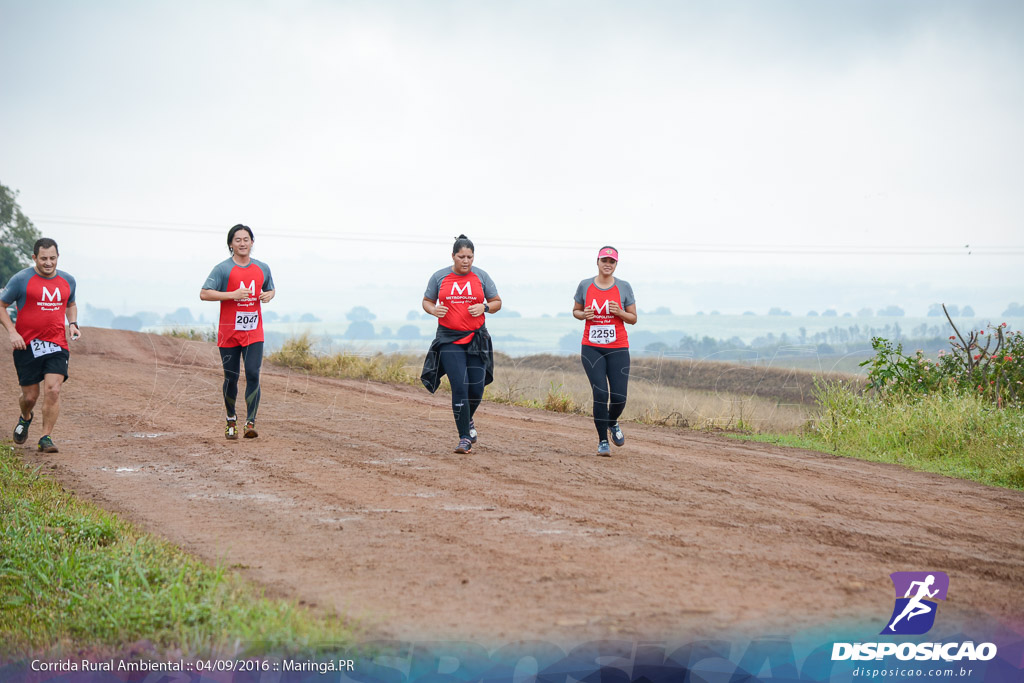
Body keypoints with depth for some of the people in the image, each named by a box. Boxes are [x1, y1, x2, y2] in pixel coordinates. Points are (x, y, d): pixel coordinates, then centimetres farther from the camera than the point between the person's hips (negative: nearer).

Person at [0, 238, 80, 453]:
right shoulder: (21, 280, -5)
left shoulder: (67, 281, 9)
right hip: (27, 346, -2)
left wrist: (73, 324, 9)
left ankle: (46, 437, -2)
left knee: (53, 390, -14)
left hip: (57, 346, 2)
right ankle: (25, 418, 40)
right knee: (30, 396, 5)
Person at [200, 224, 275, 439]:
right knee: (231, 378, 6)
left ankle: (250, 423, -14)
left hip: (254, 333, 2)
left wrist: (268, 295, 0)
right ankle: (231, 421, 25)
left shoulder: (262, 268, 9)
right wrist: (232, 295, -20)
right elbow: (204, 294, -11)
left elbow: (271, 289, 25)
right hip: (229, 333, -2)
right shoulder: (222, 269, -4)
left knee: (253, 375, -11)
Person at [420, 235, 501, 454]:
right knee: (459, 387, -12)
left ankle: (468, 420, 35)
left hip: (476, 339, 2)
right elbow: (427, 301, 12)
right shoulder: (439, 277, 3)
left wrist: (484, 307, -12)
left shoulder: (481, 277, 5)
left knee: (476, 388, 1)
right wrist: (434, 310, -10)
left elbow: (497, 302, 10)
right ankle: (464, 438, -7)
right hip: (449, 340, -2)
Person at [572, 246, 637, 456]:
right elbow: (576, 311, 16)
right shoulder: (585, 286, 4)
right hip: (591, 348, 0)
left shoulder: (624, 287, 3)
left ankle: (612, 422, 29)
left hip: (618, 348, 0)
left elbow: (633, 319, 7)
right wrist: (584, 314, -6)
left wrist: (619, 312, -12)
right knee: (601, 393, -13)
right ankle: (603, 441, 1)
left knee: (619, 397, -7)